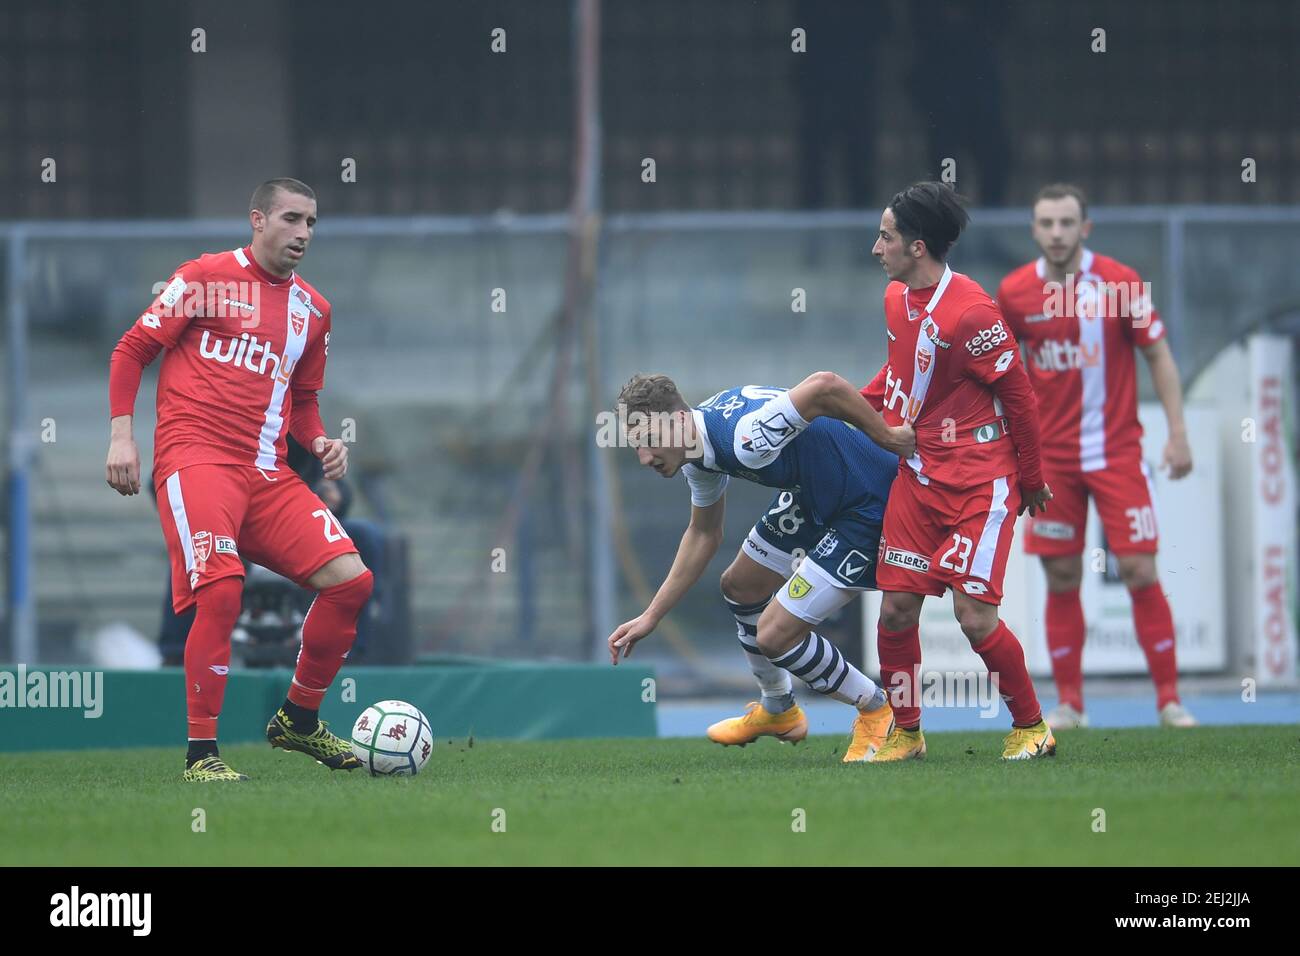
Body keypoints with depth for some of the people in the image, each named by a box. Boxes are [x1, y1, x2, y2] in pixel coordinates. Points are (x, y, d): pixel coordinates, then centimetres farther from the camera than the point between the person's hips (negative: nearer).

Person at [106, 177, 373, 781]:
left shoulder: (312, 309, 19)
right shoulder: (207, 277, 2)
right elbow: (132, 349, 3)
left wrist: (320, 442, 7)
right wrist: (121, 434, -7)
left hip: (266, 472, 6)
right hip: (196, 457, -6)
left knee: (350, 580, -5)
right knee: (221, 590, -25)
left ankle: (298, 721, 14)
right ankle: (200, 754, -15)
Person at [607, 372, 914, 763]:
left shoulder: (743, 439, -34)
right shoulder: (698, 447, -2)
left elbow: (826, 386, -42)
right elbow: (703, 535, 14)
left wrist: (887, 437, -28)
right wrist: (650, 617, 13)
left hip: (865, 506, -10)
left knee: (775, 635, -10)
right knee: (740, 586, 23)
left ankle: (877, 713, 13)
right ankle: (778, 710, 45)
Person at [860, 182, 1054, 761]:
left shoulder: (969, 312, -19)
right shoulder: (897, 298, 6)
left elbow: (1019, 396, -11)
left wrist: (1031, 480, -2)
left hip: (980, 479, -7)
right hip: (918, 474, 7)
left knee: (973, 612, -11)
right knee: (896, 606, 1)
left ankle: (1030, 728, 7)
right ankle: (905, 732, 15)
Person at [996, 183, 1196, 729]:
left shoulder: (1119, 283, -8)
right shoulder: (1015, 292, -1)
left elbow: (1159, 355, -1)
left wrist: (1177, 433, -7)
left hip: (1116, 452, -2)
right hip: (1052, 455, 2)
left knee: (1139, 571, -6)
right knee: (1061, 578, 2)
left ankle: (1169, 699, 1)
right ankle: (1069, 703, 11)